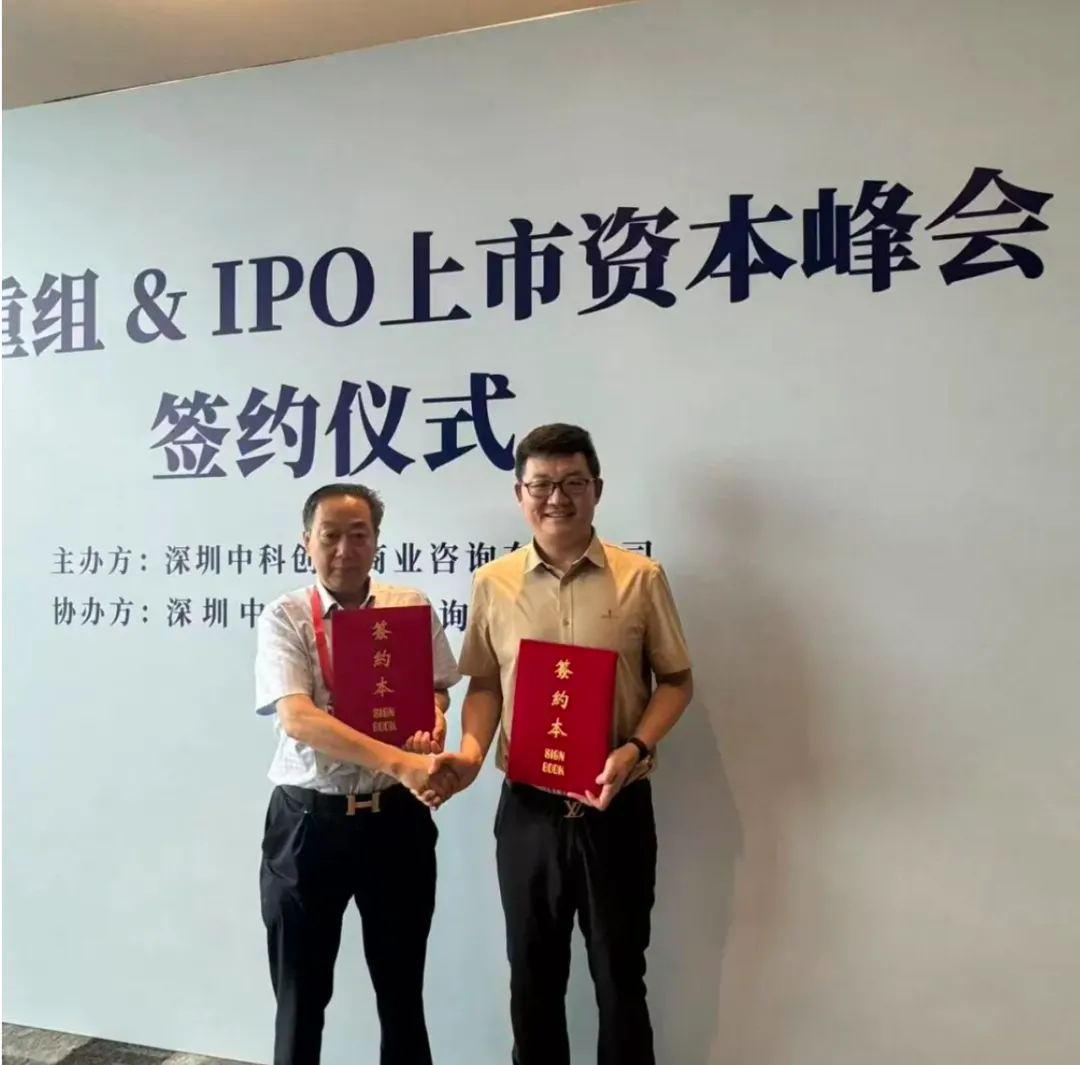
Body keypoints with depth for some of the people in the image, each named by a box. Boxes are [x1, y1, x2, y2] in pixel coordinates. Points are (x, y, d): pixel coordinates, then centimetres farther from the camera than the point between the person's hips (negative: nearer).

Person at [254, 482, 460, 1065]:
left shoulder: (411, 607, 0)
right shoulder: (285, 617, -9)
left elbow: (436, 689, 10)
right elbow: (296, 718, -22)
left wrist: (433, 724, -15)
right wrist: (397, 761, -35)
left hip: (396, 817, 2)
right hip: (308, 821, -2)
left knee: (402, 990, 16)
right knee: (301, 995, 14)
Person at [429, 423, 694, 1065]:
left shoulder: (641, 578, -5)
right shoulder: (492, 584, 1)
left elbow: (676, 680, -1)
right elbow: (484, 683, 7)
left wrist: (635, 749, -16)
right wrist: (471, 752, -10)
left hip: (617, 808, -2)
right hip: (527, 808, 2)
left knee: (620, 975, 13)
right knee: (533, 974, 17)